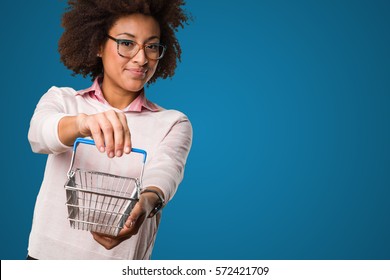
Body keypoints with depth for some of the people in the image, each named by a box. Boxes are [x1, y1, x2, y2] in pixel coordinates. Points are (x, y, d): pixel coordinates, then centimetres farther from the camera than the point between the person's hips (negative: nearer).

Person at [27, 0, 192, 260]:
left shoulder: (173, 124, 4)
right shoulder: (62, 99, 6)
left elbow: (165, 173, -14)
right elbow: (39, 133, -15)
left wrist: (148, 201, -36)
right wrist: (81, 123, -35)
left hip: (123, 260, 0)